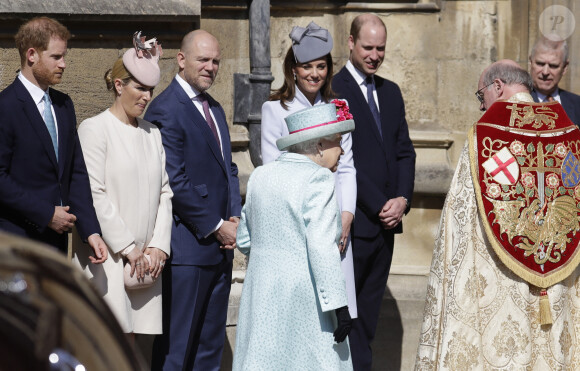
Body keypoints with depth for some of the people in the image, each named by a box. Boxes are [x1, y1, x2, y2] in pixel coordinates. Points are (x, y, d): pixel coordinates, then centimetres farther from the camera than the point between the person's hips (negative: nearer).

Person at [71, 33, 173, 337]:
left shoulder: (152, 132, 16)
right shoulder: (94, 129, -4)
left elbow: (164, 194, 14)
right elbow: (94, 195, -10)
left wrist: (158, 246, 1)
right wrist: (127, 247, -11)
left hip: (145, 257, 6)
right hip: (106, 255, -6)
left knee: (130, 335, 5)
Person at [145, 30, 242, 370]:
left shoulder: (215, 109, 16)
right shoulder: (166, 110, -12)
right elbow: (174, 181, -17)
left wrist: (235, 217, 4)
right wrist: (216, 226, -13)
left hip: (221, 242, 9)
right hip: (189, 245, -9)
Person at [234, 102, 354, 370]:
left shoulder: (260, 176, 9)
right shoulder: (318, 179, -12)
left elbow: (245, 241, 15)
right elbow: (321, 248, -19)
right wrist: (338, 305, -17)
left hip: (261, 292, 7)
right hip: (303, 297, -7)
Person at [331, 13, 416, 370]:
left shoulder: (390, 92, 15)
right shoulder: (332, 90, -8)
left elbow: (405, 151, 14)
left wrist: (402, 198, -3)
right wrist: (379, 205, -14)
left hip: (386, 219, 7)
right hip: (354, 220, -7)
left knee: (370, 308, 10)